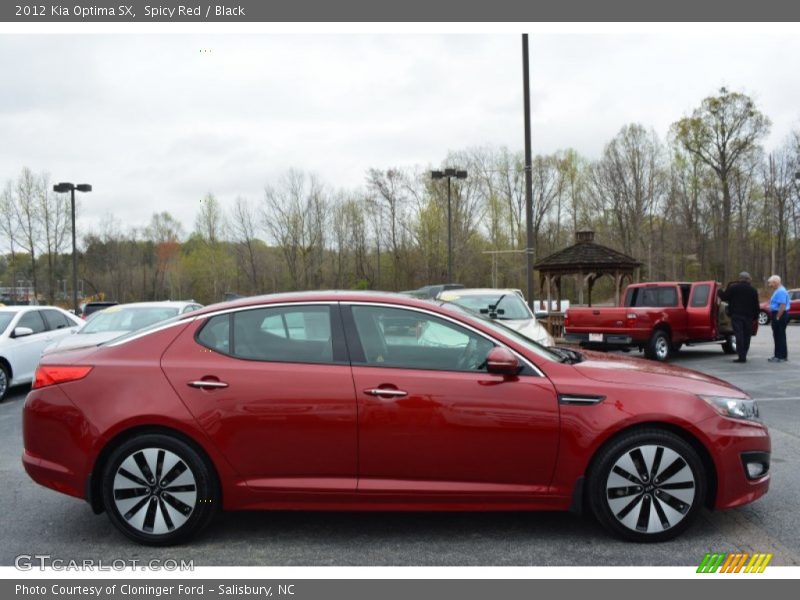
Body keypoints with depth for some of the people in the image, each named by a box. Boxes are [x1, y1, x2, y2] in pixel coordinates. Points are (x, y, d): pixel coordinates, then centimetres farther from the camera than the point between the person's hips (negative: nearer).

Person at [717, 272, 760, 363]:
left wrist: (720, 291, 19)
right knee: (746, 336, 9)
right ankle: (744, 355, 12)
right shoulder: (753, 290, 9)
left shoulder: (733, 287, -4)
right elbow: (756, 306, 9)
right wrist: (755, 316, 15)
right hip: (748, 316, 3)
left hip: (736, 315, -3)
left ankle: (741, 356, -13)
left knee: (739, 335, -7)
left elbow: (724, 297, 0)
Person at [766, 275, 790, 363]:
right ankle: (778, 355, 20)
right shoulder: (777, 291, 16)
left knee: (780, 336, -6)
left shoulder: (781, 291, -17)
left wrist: (777, 317, -22)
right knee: (777, 336, 14)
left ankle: (781, 356, -2)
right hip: (777, 315, 10)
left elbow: (782, 306, -24)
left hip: (780, 316, -10)